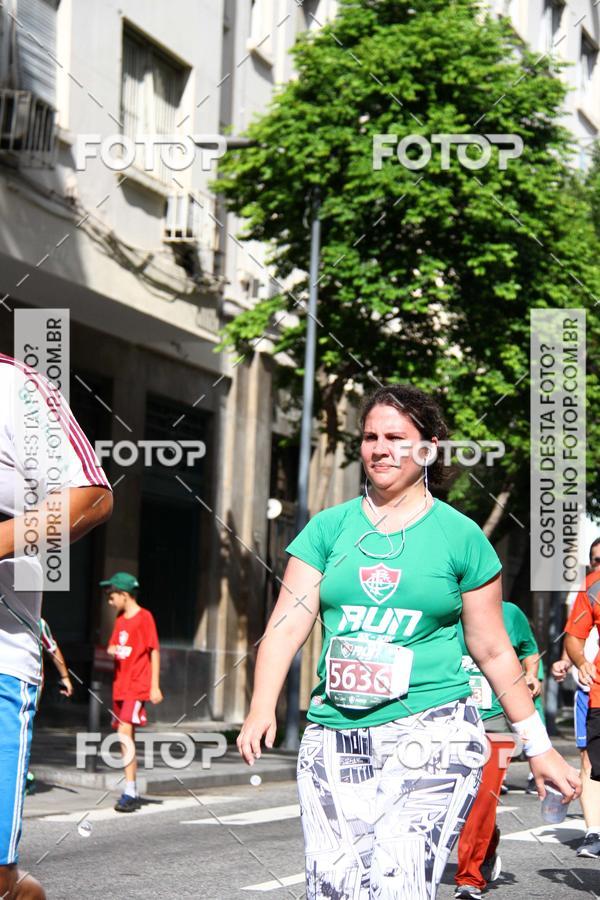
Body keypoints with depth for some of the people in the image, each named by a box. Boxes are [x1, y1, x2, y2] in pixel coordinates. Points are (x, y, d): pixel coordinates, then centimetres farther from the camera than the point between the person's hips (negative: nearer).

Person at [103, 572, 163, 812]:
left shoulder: (144, 617, -8)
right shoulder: (120, 619, 15)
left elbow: (154, 651, -9)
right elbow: (113, 647, 20)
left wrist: (155, 686, -12)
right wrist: (112, 650, -6)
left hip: (138, 686, -8)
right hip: (120, 686, 8)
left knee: (124, 732, -19)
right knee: (126, 737, 10)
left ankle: (129, 791, -19)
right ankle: (133, 794, 16)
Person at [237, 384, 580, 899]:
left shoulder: (461, 536, 6)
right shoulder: (330, 528, 10)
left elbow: (493, 651, 11)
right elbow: (287, 625, 4)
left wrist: (538, 745, 11)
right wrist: (262, 709, -11)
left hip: (433, 736, -3)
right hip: (335, 739, 3)